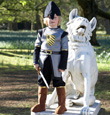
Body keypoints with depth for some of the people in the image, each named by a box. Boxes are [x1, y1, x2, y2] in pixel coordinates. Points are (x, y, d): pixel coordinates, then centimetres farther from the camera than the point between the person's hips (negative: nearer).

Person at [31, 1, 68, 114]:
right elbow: (37, 47, 9)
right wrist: (35, 61, 1)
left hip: (56, 60, -4)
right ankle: (41, 105, 18)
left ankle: (62, 105, 11)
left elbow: (65, 50, -3)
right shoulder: (42, 32, 8)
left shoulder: (62, 34, -2)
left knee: (59, 82, 1)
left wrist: (62, 65, -9)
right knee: (42, 82, 9)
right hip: (43, 60, 4)